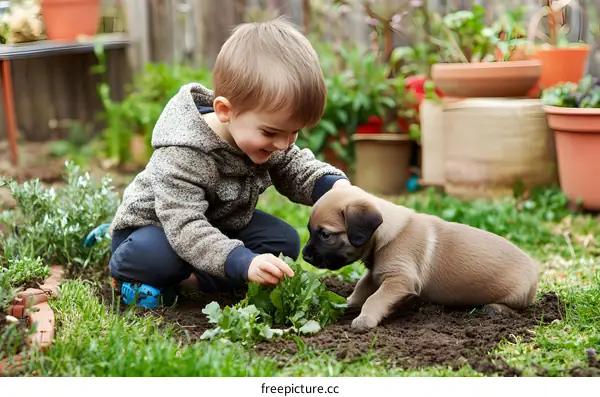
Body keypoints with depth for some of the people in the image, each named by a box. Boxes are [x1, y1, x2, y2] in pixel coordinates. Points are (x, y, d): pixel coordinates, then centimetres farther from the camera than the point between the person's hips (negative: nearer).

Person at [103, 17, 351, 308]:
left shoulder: (263, 138, -16)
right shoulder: (182, 156, -39)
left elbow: (297, 170, 0)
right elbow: (185, 228, -44)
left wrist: (335, 185, -23)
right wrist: (243, 262, -56)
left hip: (219, 224, 7)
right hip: (156, 227, -7)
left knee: (284, 241, -11)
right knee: (156, 256, -40)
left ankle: (193, 278, -11)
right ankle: (122, 269, -3)